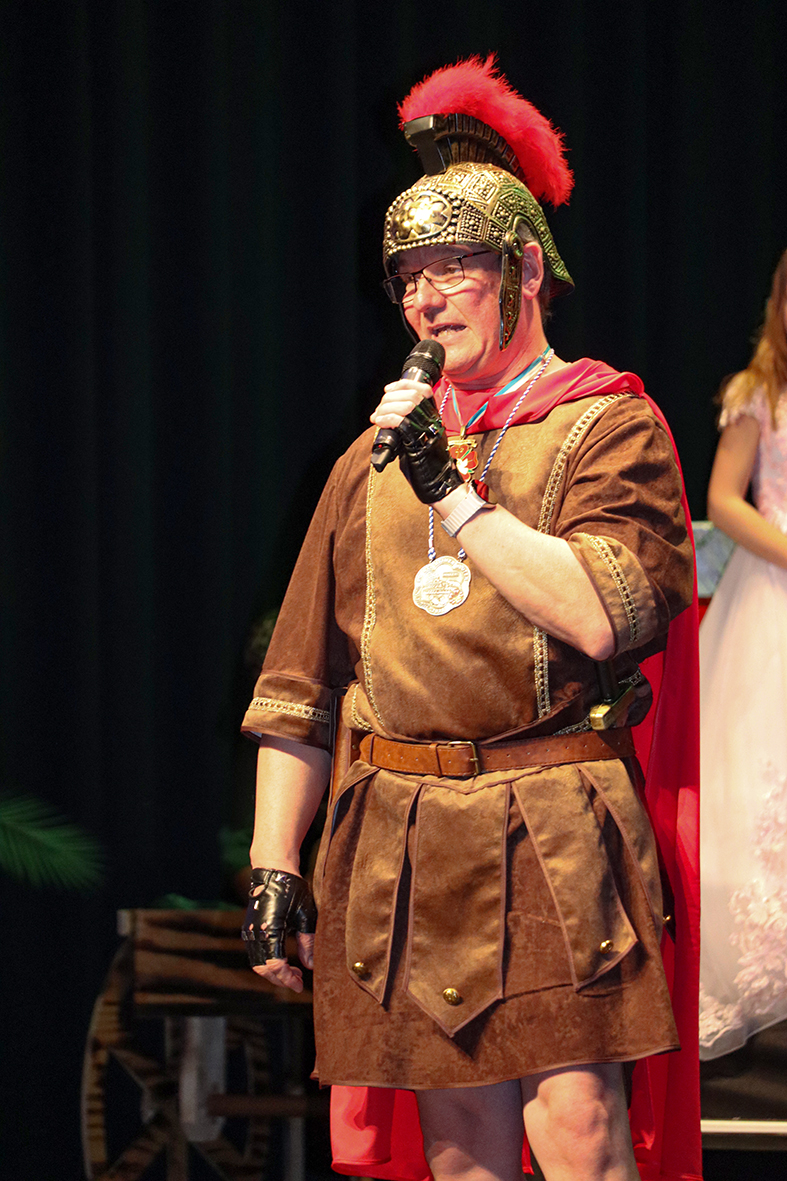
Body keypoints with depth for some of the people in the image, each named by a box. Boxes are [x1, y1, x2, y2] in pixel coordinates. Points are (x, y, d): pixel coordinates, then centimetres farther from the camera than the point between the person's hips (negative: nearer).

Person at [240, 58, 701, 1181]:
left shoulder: (610, 429, 2)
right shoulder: (379, 457, 16)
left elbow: (602, 612, -16)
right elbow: (300, 686, 16)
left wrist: (451, 492, -12)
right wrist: (274, 865, 9)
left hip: (556, 834, -4)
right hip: (399, 843, 4)